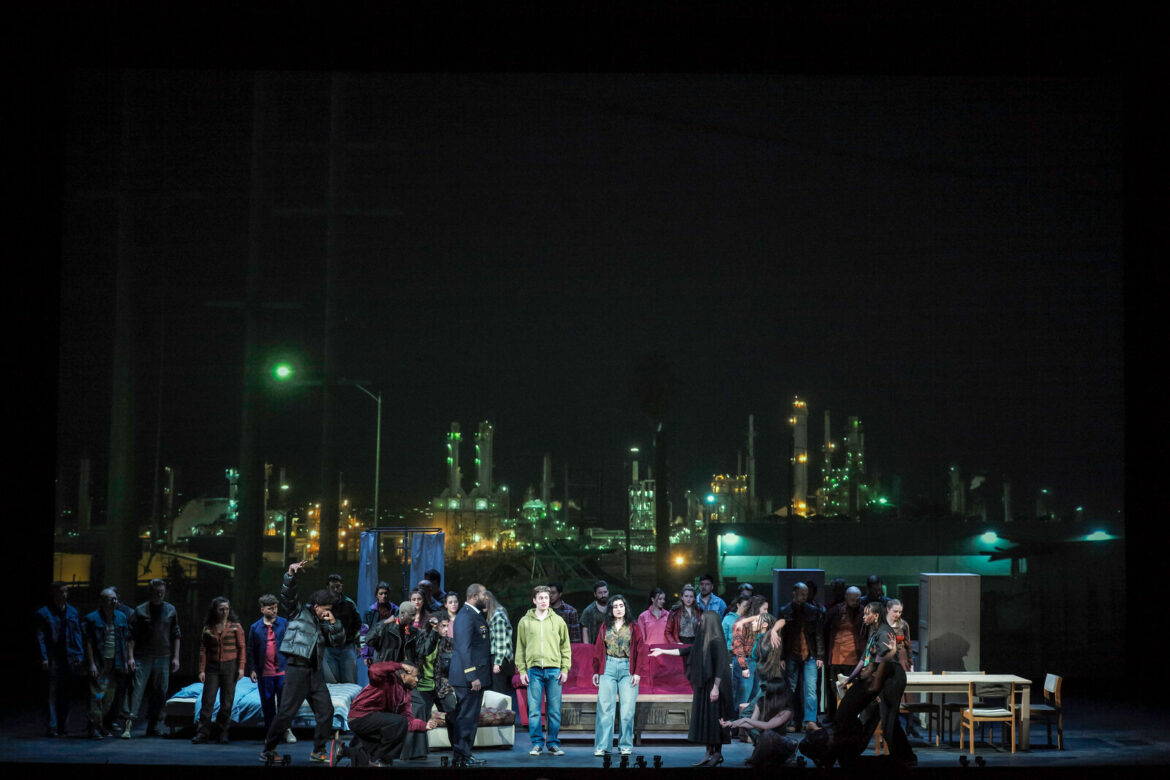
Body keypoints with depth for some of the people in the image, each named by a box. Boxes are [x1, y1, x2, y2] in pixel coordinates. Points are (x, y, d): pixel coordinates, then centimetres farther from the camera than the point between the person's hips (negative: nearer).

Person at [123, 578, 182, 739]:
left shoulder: (171, 610, 10)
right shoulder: (140, 610, 1)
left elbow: (175, 635, 13)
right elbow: (131, 635, 0)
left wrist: (176, 657, 7)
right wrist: (130, 657, -8)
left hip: (163, 658, 3)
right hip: (143, 658, -3)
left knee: (159, 693, 5)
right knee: (137, 690, -11)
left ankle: (152, 727, 14)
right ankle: (128, 725, -16)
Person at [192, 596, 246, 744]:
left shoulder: (235, 626, 3)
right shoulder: (208, 628, 7)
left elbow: (242, 647, 2)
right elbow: (203, 650, 7)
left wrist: (241, 667, -5)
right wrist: (202, 670, 0)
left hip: (230, 666, -1)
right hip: (212, 667, 1)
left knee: (227, 702, 2)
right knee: (207, 700, -5)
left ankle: (223, 733, 10)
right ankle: (203, 733, -3)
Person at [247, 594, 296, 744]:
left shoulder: (285, 624, 2)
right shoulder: (255, 628, 5)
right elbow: (251, 651, 8)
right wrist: (251, 669, 2)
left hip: (282, 671, -1)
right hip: (264, 673, 1)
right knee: (267, 705, 8)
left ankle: (287, 730, 14)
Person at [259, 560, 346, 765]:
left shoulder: (324, 624, 20)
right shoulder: (299, 612, 5)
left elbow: (339, 641, 14)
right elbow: (286, 595, -9)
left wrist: (334, 623, 1)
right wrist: (291, 575, -25)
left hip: (315, 672, 7)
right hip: (297, 668, -7)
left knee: (326, 710, 1)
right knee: (286, 711, -7)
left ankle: (318, 751, 11)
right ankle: (268, 751, 1)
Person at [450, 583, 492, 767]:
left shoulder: (476, 615, 17)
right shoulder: (465, 616, -16)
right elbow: (464, 649, -21)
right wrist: (472, 677, -23)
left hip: (475, 676, 10)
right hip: (468, 676, -10)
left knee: (469, 717, 13)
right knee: (467, 717, -7)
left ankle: (464, 755, 19)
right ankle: (461, 757, -3)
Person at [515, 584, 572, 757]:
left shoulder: (558, 621, 8)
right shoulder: (525, 621, 7)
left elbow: (565, 647, 10)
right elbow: (520, 648, 8)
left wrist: (565, 669, 1)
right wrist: (522, 670, 0)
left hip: (554, 670, 0)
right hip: (533, 670, 0)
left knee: (554, 710, 2)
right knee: (534, 710, -1)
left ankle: (553, 743, 10)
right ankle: (537, 744, 6)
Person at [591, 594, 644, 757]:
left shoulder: (634, 628, 7)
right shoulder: (605, 627, 11)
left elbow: (639, 651, 4)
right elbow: (598, 650, 12)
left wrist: (637, 672, -4)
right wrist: (596, 671, 6)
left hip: (627, 669, -1)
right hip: (608, 668, 1)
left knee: (627, 709, -3)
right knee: (605, 707, -5)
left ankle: (626, 746, 5)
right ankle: (602, 746, -3)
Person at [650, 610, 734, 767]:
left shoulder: (716, 641, -13)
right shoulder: (702, 641, 13)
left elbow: (720, 666, -17)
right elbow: (685, 651, 22)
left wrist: (716, 687, -21)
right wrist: (662, 651, 25)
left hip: (712, 687, -9)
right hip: (702, 687, 9)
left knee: (713, 718, -6)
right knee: (703, 719, 7)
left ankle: (718, 753, 1)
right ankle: (710, 752, 11)